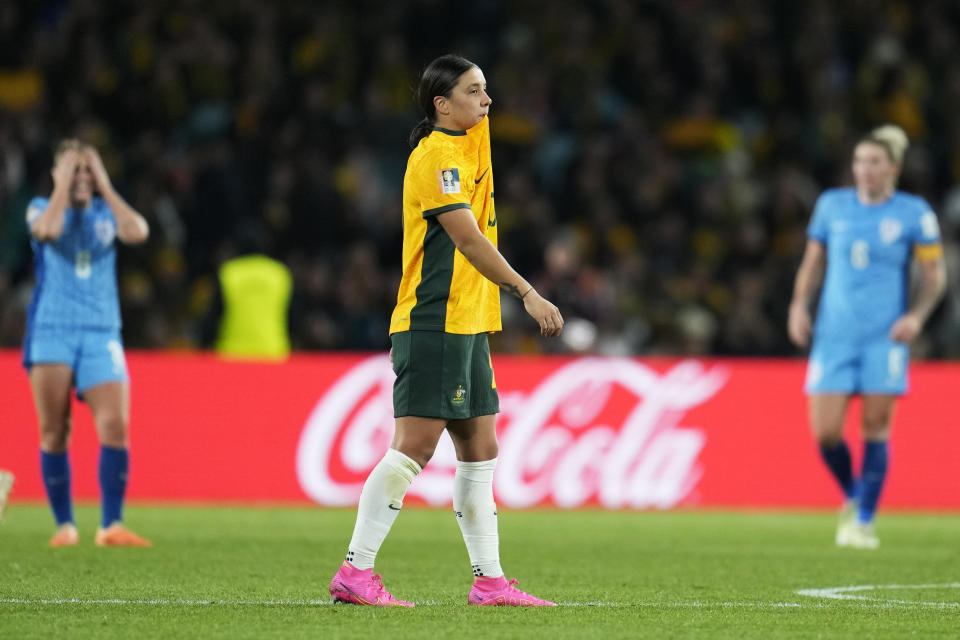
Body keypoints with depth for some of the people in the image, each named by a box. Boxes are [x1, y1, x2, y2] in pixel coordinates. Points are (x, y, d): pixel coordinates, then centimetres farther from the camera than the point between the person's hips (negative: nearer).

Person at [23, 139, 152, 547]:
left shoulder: (107, 213, 12)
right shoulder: (41, 208, 6)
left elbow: (137, 233, -10)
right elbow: (48, 230, -18)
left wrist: (104, 186, -4)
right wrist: (64, 185, -8)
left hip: (101, 335, 1)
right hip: (51, 332, -1)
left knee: (115, 426, -13)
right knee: (54, 432, -2)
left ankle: (111, 526, -12)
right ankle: (65, 525, 6)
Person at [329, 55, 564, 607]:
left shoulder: (471, 140, 13)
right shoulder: (436, 154, -13)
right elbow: (467, 239, -21)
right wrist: (527, 293, -24)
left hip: (468, 324, 10)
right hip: (433, 325, -10)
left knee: (480, 450, 8)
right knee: (415, 446, -12)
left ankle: (489, 579, 10)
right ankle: (355, 573, -11)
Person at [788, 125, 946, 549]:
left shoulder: (913, 213, 0)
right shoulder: (833, 205, 7)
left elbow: (935, 274, 4)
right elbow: (813, 262, 16)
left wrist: (917, 315, -12)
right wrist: (799, 305, 2)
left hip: (885, 338, -2)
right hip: (834, 335, 2)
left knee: (876, 426, -6)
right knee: (825, 431, -6)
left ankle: (864, 522, 5)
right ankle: (852, 497, 22)